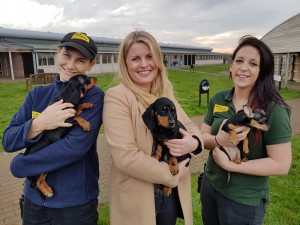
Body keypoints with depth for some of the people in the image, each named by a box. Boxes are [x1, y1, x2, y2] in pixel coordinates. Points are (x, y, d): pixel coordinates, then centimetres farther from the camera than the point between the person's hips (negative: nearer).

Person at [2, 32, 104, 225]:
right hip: (34, 199, 4)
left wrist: (20, 165, -14)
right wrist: (38, 124, -21)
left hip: (76, 203, -4)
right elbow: (8, 141, -2)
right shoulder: (38, 94, 0)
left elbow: (76, 146, -24)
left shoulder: (93, 96, -13)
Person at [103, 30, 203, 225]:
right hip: (137, 198, -5)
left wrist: (193, 142, -18)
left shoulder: (166, 94, 2)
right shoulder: (117, 97, -19)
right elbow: (126, 157, -25)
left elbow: (190, 125, 5)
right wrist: (172, 173, -16)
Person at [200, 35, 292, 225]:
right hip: (210, 185, 5)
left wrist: (229, 165, -22)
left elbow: (281, 164, -20)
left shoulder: (273, 109, -19)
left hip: (244, 201, -4)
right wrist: (218, 140, -23)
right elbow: (203, 137, -1)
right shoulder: (218, 99, -4)